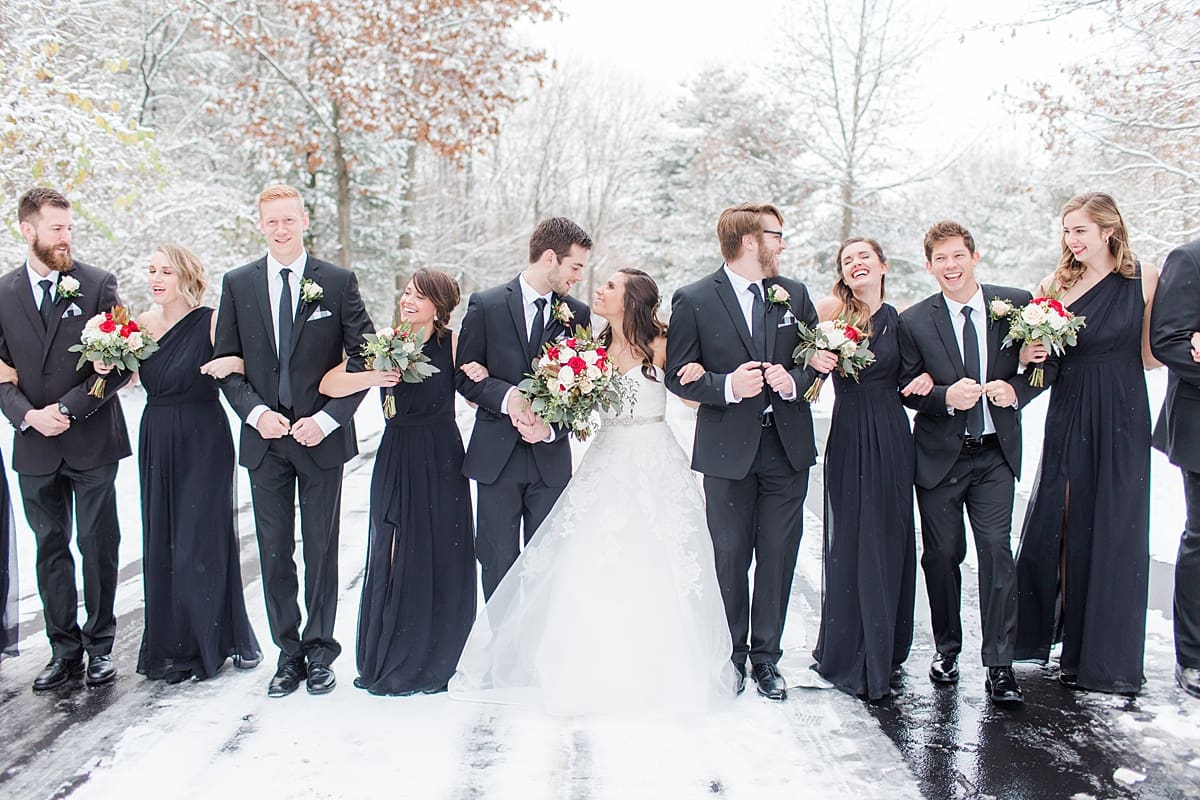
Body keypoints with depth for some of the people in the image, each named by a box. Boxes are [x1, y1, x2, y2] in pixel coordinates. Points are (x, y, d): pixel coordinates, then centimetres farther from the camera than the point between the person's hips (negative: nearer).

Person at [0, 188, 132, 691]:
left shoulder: (98, 285, -2)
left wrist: (68, 408, -13)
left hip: (92, 441, -3)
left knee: (98, 545, 5)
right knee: (50, 547, 11)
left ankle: (100, 644, 19)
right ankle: (64, 648, 22)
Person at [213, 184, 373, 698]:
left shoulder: (338, 282, -1)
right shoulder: (237, 284, 6)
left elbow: (364, 357, -2)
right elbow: (225, 361, 6)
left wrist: (328, 418, -12)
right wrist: (255, 412, -10)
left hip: (321, 435, -2)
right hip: (264, 439, 2)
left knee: (321, 548, 7)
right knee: (274, 551, 7)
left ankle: (320, 653, 21)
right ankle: (288, 654, 21)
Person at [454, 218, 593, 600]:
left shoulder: (578, 314, 4)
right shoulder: (486, 305, -3)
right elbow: (464, 375, -2)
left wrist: (552, 428, -12)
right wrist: (508, 396, -20)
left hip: (551, 456, 2)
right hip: (496, 456, -2)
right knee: (498, 561, 6)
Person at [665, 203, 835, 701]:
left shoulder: (794, 295, 8)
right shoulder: (694, 301, -4)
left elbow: (817, 359, 12)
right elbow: (678, 375, -4)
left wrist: (792, 380, -9)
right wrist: (727, 386, -20)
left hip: (787, 447, 3)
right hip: (728, 450, -3)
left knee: (778, 559, 8)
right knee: (730, 559, 7)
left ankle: (766, 657, 22)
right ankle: (730, 656, 24)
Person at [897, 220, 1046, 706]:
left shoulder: (1016, 305, 1)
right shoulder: (914, 322, -1)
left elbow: (1047, 361, 8)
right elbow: (907, 389, 1)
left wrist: (1016, 388, -11)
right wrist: (947, 396, -19)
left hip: (995, 453, 0)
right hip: (939, 455, 0)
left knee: (996, 552, -6)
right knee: (942, 555, 8)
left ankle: (999, 665, 3)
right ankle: (947, 648, 27)